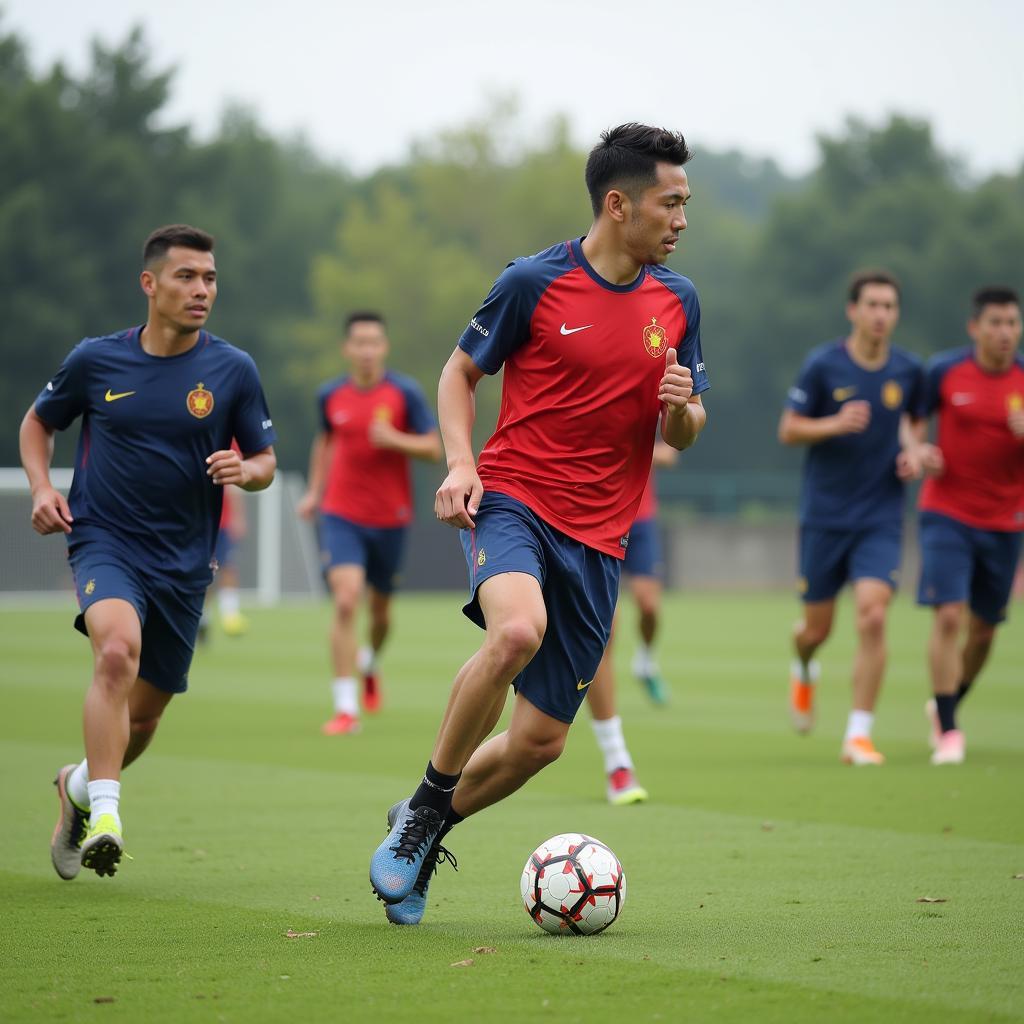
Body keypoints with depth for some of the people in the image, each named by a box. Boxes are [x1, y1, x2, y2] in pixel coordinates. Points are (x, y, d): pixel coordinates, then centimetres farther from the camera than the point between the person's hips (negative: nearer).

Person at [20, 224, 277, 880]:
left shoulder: (232, 370, -2)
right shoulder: (96, 359, -2)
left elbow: (265, 462, 7)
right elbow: (39, 422, 15)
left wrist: (244, 471, -17)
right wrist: (41, 487, -2)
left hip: (183, 561, 2)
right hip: (104, 541, -2)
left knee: (145, 714, 11)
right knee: (118, 649, -32)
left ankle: (80, 784, 43)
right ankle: (104, 813, -33)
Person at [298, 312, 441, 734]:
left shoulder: (405, 393, -6)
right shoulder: (331, 395, 1)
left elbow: (434, 447, -7)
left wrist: (395, 440, -23)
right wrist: (315, 491, 12)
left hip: (390, 517, 0)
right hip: (341, 515, 0)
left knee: (380, 607, 15)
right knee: (346, 601, -18)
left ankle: (370, 663, 51)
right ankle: (345, 708, -17)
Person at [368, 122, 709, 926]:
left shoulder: (676, 300, 8)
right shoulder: (535, 282, -5)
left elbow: (683, 434, 15)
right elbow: (460, 371, 8)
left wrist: (681, 408, -9)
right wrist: (461, 463, -9)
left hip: (598, 537, 5)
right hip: (513, 499, -5)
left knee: (541, 739, 3)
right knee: (518, 630, -36)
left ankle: (425, 832, 29)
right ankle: (429, 798, -15)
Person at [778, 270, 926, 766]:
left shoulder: (909, 370, 2)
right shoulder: (822, 365, -8)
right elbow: (788, 429, -4)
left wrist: (913, 452, -2)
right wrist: (836, 424, -21)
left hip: (881, 519, 1)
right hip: (824, 515, -1)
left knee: (872, 617, -16)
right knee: (818, 627, 8)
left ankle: (858, 735, -10)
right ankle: (803, 670, 47)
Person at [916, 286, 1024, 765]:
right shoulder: (945, 371, -6)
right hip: (947, 513, -3)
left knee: (983, 629, 12)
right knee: (949, 616, -17)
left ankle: (943, 706, 37)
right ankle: (948, 731, -12)